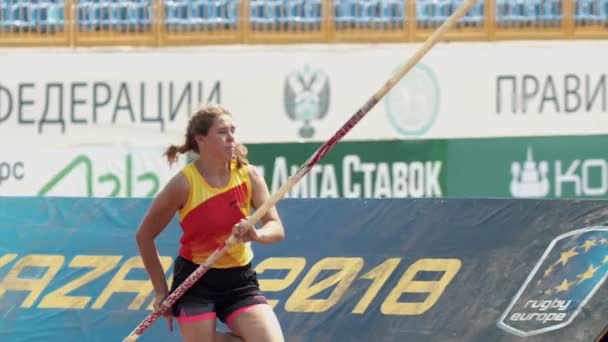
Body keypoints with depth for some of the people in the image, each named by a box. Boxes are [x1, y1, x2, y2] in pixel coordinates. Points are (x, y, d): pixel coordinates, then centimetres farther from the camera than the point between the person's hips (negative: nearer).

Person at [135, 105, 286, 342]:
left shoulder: (248, 175, -6)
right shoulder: (184, 183, -15)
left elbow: (276, 229, -9)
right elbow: (145, 236, -5)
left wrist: (257, 234, -34)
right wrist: (161, 291, -4)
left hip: (239, 279, 3)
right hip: (195, 280, -3)